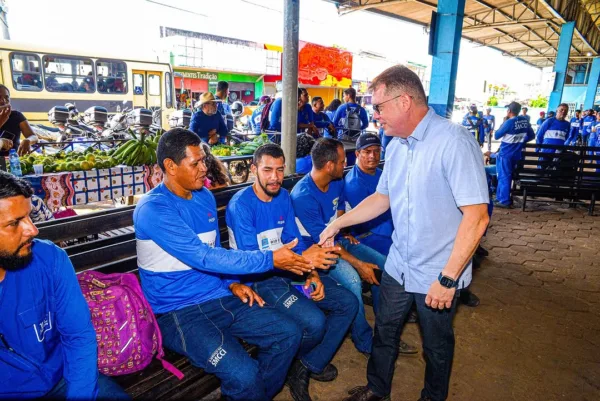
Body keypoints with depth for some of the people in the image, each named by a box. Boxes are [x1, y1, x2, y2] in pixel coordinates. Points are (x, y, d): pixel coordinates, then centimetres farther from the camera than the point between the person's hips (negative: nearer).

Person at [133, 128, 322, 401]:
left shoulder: (205, 197, 7)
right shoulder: (153, 210, -18)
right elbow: (203, 257, -26)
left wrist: (232, 283, 0)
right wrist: (271, 259, -24)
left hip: (219, 298, 7)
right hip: (178, 312, -7)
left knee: (289, 334, -1)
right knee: (243, 374, -26)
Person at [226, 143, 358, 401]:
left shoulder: (284, 197, 5)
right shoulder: (241, 205, -17)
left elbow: (294, 242, 9)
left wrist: (312, 272, -8)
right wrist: (303, 259, -31)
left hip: (292, 271, 8)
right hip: (260, 279, -7)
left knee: (348, 302, -1)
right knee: (314, 322, -27)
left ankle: (310, 365, 10)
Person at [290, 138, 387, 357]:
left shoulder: (337, 182, -2)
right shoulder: (303, 195, -26)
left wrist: (344, 231, 7)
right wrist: (358, 263, -25)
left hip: (337, 239, 8)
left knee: (384, 264, -4)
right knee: (352, 279, -31)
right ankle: (364, 341, -7)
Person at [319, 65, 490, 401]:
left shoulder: (454, 142, -21)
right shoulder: (396, 145, 4)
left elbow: (476, 216, -24)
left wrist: (448, 278, -23)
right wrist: (339, 223, 9)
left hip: (438, 275, -6)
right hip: (398, 268, 7)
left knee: (437, 345, 17)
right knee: (384, 332, 20)